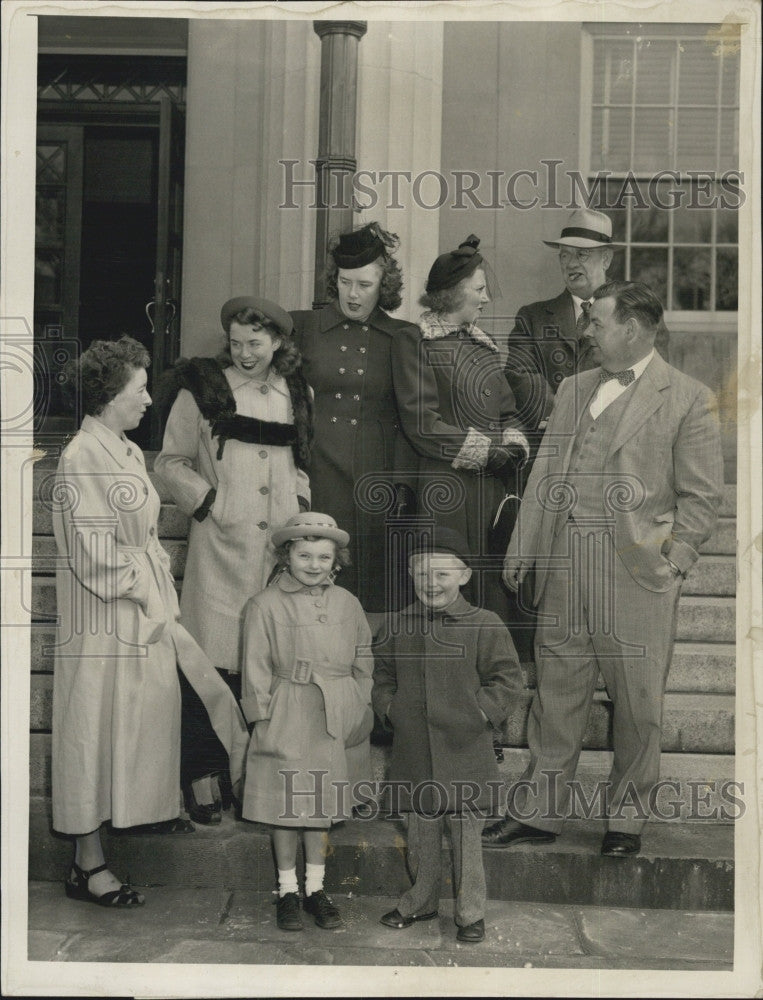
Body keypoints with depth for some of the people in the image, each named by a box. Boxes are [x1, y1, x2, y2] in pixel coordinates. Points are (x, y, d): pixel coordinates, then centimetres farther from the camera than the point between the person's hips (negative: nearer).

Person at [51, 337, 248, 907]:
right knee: (98, 727, -2)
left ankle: (141, 809, 36)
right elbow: (96, 554, -19)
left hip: (146, 608, 9)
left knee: (151, 710, 16)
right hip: (105, 617, -9)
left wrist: (164, 597, 9)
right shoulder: (83, 459, -16)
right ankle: (88, 864, 7)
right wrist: (145, 601, -15)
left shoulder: (129, 452, 12)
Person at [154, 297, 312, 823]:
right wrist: (207, 501, -5)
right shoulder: (201, 390, 3)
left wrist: (300, 502, 6)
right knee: (215, 659, -5)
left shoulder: (296, 393, 14)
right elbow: (172, 462, 7)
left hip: (282, 543, 3)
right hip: (221, 543, -3)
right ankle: (201, 775, 6)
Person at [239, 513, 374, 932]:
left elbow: (362, 658, 15)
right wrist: (262, 716, -8)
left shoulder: (346, 603, 6)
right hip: (286, 719, -3)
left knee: (322, 803, 11)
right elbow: (256, 666, -5)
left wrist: (359, 705, 10)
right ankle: (288, 890, 20)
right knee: (285, 804, 5)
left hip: (332, 720, 3)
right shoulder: (265, 605, -6)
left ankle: (316, 888, 24)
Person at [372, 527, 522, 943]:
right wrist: (389, 707, 3)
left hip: (465, 752, -3)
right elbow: (382, 672, 16)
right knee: (421, 834, 16)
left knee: (466, 835, 5)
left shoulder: (484, 625, -6)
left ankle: (470, 912, 19)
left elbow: (505, 678, -2)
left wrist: (481, 713, -12)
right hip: (414, 751, 3)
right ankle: (421, 901, 33)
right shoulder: (399, 624, 5)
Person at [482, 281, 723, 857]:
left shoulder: (689, 399, -1)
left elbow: (701, 496, -1)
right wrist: (522, 548, 8)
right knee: (557, 688, 8)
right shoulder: (575, 389, 15)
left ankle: (627, 817, 21)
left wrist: (672, 564, -9)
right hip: (565, 561, 4)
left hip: (638, 567, -4)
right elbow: (546, 474, 14)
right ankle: (541, 810, 18)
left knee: (637, 700, 4)